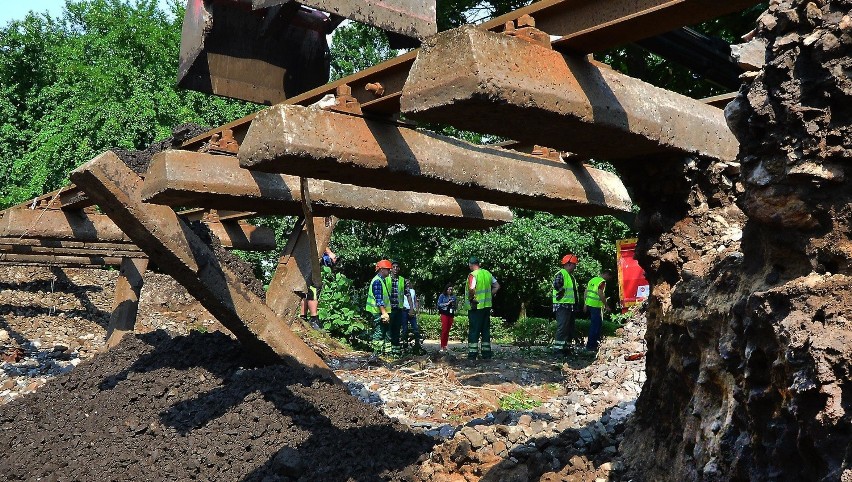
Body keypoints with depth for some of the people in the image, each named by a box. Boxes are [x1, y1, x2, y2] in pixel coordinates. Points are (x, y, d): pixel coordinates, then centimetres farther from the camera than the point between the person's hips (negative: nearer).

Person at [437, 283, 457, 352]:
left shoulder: (453, 296, 13)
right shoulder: (442, 296, 3)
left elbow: (455, 306, 20)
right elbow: (439, 304, -3)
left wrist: (453, 305, -3)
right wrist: (447, 303, -11)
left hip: (451, 315, 4)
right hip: (444, 314, -4)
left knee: (448, 330, 3)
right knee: (444, 330, -12)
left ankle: (445, 345, 8)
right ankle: (442, 346, -11)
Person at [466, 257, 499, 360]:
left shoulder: (472, 275, -13)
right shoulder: (487, 273, 9)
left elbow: (471, 289, -29)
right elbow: (497, 286, 14)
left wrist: (471, 298, -13)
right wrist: (489, 296, 14)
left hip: (476, 306, -6)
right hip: (487, 305, 6)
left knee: (474, 331, -1)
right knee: (486, 330, 12)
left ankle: (472, 354, -1)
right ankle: (487, 353, 14)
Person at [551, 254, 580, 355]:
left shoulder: (571, 276, 20)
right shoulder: (561, 274, -12)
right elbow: (556, 285, -31)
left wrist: (576, 300, 21)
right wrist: (561, 293, -20)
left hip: (570, 306, 10)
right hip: (562, 306, -10)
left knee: (570, 328, 12)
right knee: (562, 328, -12)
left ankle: (566, 347, 19)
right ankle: (558, 349, -11)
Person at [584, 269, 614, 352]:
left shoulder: (593, 279, 15)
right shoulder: (602, 282, -11)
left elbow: (586, 291, 16)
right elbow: (600, 294, -20)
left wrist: (585, 304, 20)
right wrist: (606, 305, -11)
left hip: (589, 303, 9)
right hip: (596, 305, -9)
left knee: (594, 323, 21)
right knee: (596, 325, -3)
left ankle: (596, 341, 32)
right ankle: (590, 345, -2)